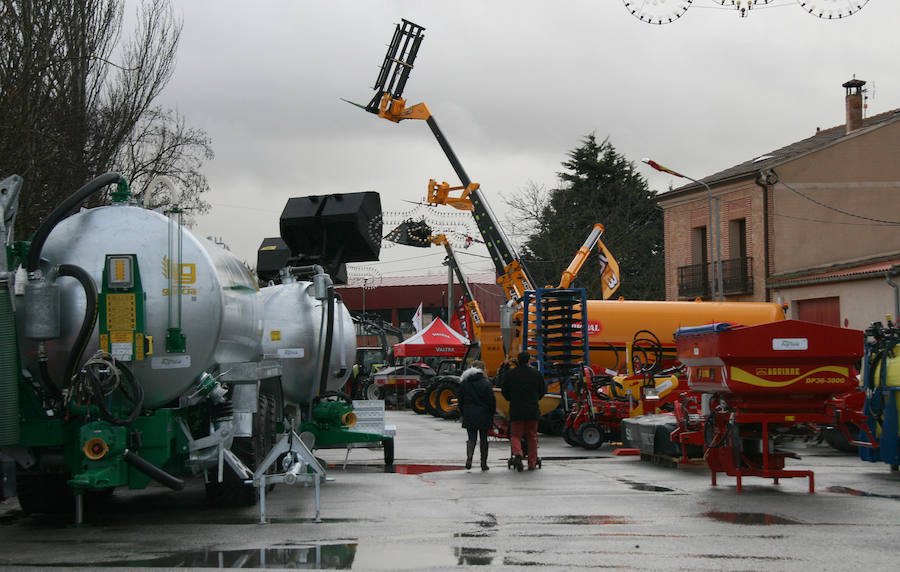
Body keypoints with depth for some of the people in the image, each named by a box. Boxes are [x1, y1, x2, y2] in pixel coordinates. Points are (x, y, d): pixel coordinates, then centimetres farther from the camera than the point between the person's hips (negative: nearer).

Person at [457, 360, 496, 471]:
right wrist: (491, 414, 3)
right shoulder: (486, 383, -9)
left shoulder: (464, 383, 2)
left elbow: (460, 401, 5)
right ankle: (484, 464, 11)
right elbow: (492, 400, -9)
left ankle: (469, 457, -17)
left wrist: (462, 414, 15)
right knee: (483, 439, 8)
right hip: (483, 416, -2)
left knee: (472, 438, 9)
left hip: (469, 416, 2)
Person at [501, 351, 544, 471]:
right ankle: (532, 463, 12)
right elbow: (542, 392, 9)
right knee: (532, 436, 11)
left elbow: (505, 393, 4)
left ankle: (517, 454, -23)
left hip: (516, 411, -1)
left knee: (515, 435, 5)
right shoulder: (537, 374, 2)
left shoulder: (510, 374, -1)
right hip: (533, 410, 1)